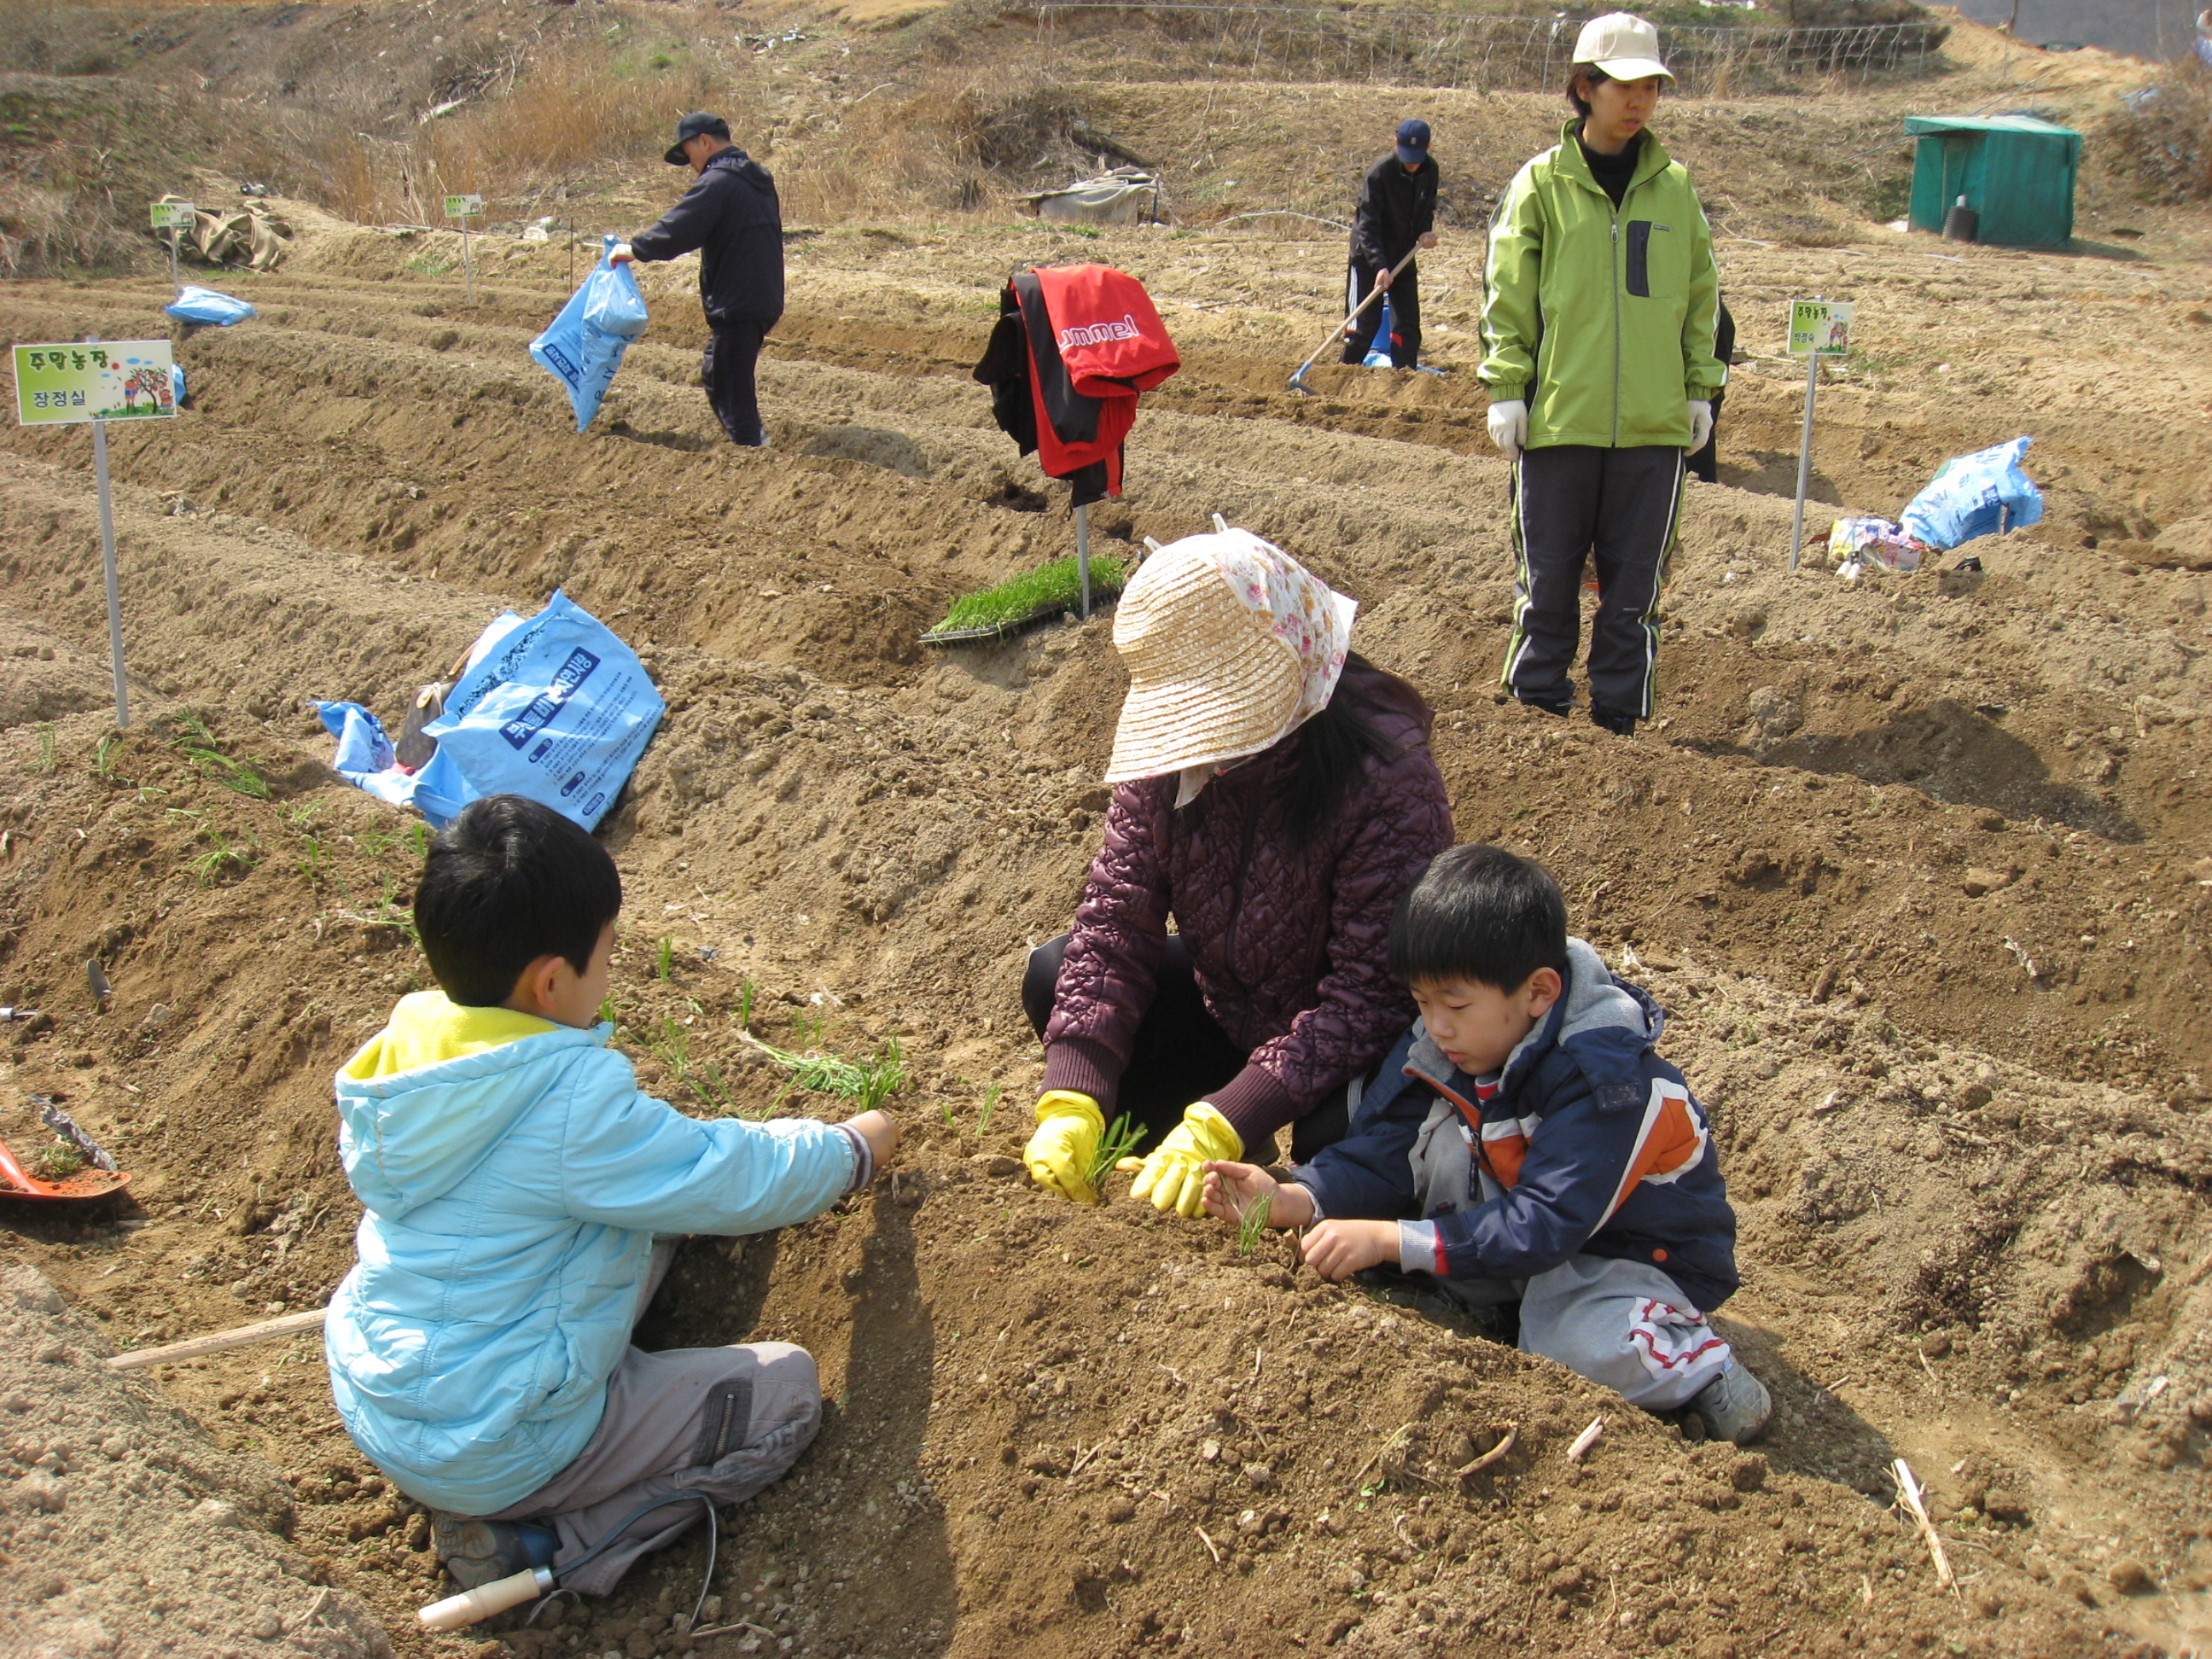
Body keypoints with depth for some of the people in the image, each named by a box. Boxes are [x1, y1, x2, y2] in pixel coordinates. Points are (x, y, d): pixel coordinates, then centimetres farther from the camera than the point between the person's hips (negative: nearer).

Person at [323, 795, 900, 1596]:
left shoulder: (410, 1045, -4)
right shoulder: (573, 1106, -28)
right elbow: (741, 1181, -15)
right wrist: (854, 1148, 4)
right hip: (487, 1452, -8)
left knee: (644, 1215, 19)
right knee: (785, 1387, 1)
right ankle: (544, 1548, -6)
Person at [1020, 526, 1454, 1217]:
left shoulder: (1384, 776, -31)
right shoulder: (1170, 753, -14)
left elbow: (1372, 995, -31)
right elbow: (1115, 921, -15)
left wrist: (1223, 1121, -39)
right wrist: (1071, 1098, -29)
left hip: (1353, 1045, -5)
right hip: (1227, 1003, 6)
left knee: (1338, 1133, -36)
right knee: (1055, 977, -11)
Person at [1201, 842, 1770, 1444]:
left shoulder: (1607, 1081, -30)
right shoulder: (1442, 1045, -10)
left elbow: (1542, 1226, -35)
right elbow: (1385, 1156, -12)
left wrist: (1390, 1240, -40)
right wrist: (1291, 1200, -30)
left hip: (1641, 1255, -6)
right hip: (1529, 1228, 6)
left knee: (1571, 1346, -37)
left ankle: (1701, 1364, -8)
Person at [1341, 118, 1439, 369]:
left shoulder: (1429, 170, -5)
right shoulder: (1379, 173, -22)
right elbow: (1367, 225, -25)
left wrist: (1425, 231, -11)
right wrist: (1379, 265, -35)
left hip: (1404, 255, 6)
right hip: (1369, 258, -5)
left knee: (1409, 323, 3)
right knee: (1365, 323, -6)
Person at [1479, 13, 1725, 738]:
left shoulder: (1674, 187, 9)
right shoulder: (1541, 183, 1)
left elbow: (1699, 293, 15)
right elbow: (1509, 296, 2)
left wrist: (1700, 387, 10)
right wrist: (1507, 387, -5)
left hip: (1653, 423, 2)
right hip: (1560, 415, -2)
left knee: (1634, 584, 7)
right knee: (1548, 578, 4)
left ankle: (1618, 720, 17)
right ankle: (1536, 710, 16)